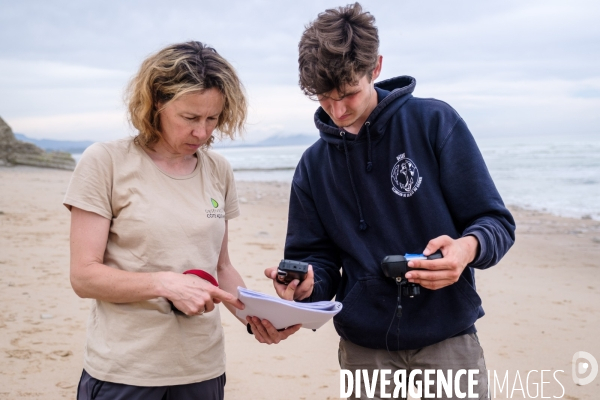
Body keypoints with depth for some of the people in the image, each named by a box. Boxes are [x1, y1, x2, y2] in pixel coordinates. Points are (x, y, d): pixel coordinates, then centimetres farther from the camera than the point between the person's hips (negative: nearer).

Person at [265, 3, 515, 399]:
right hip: (365, 351, 3)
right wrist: (307, 283, -17)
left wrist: (467, 247, -28)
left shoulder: (436, 123, -8)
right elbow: (319, 257, 6)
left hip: (448, 342, -2)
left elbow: (495, 221, -6)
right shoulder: (314, 165, 2)